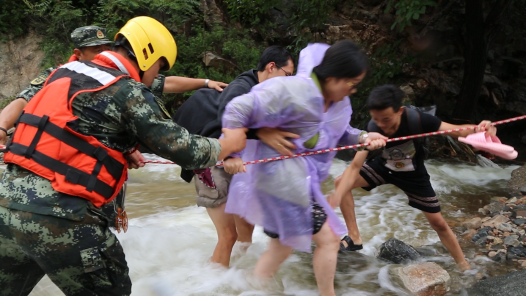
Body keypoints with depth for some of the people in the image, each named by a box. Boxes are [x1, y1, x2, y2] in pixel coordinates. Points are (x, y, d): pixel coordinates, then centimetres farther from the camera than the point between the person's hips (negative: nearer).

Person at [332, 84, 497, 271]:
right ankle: (354, 237, -6)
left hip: (413, 174, -1)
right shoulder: (373, 130, -32)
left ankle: (465, 267, 24)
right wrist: (335, 199, -44)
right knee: (341, 182, -16)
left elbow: (456, 130, -34)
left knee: (438, 222, 3)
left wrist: (477, 129, -57)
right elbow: (355, 167, -33)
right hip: (383, 167, 2)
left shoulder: (415, 119, -36)